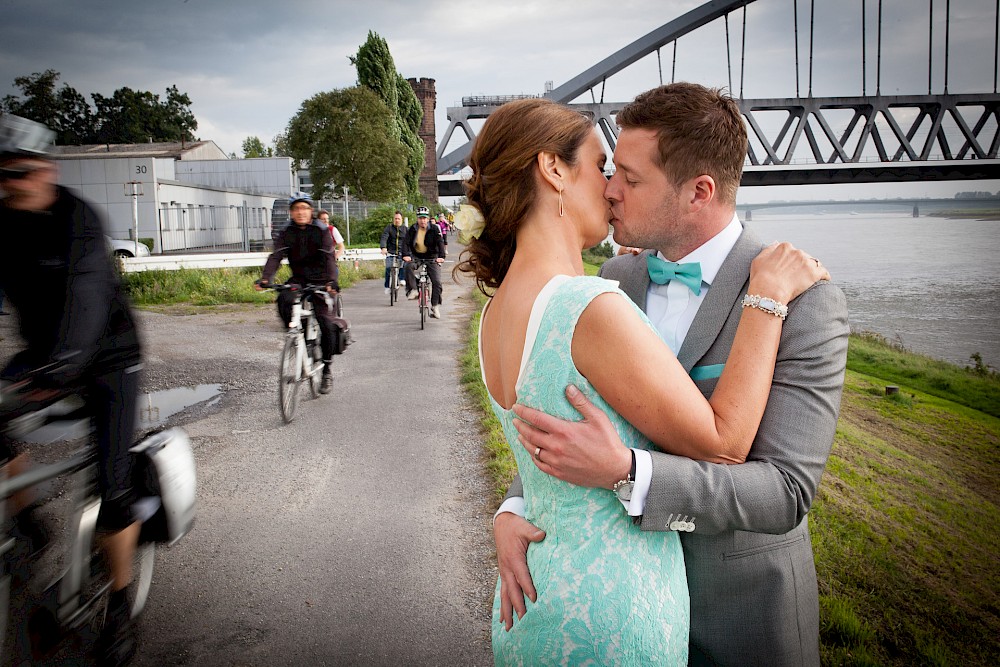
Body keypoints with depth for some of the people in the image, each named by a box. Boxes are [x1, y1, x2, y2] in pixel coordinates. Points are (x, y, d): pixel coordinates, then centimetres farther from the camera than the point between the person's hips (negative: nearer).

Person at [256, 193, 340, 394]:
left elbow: (329, 258, -22)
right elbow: (275, 257, -15)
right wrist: (264, 279, -33)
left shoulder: (321, 232, -8)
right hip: (298, 279, 2)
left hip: (320, 281, -2)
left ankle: (327, 370, 4)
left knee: (326, 324, -12)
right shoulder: (285, 234, 0)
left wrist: (332, 281, -41)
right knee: (283, 300, -31)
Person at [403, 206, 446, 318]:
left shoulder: (434, 229, -6)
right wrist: (405, 255, -29)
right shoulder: (413, 229, -2)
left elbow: (440, 242, -15)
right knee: (409, 266, -33)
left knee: (436, 282, -13)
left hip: (431, 258, -1)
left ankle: (435, 306, -4)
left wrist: (441, 256, -32)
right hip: (416, 256, 1)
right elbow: (406, 242, -10)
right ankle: (412, 290, -25)